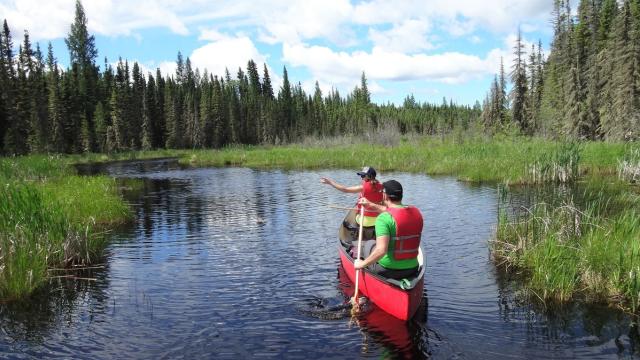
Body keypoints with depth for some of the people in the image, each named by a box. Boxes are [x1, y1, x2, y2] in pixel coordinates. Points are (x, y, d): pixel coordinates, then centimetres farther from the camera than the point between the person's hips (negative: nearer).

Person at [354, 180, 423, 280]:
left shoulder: (384, 218, -22)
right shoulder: (416, 212, 1)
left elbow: (381, 250, -30)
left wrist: (362, 264, -15)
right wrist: (371, 205, 31)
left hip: (387, 271, -6)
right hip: (412, 269, 6)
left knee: (368, 244, 21)